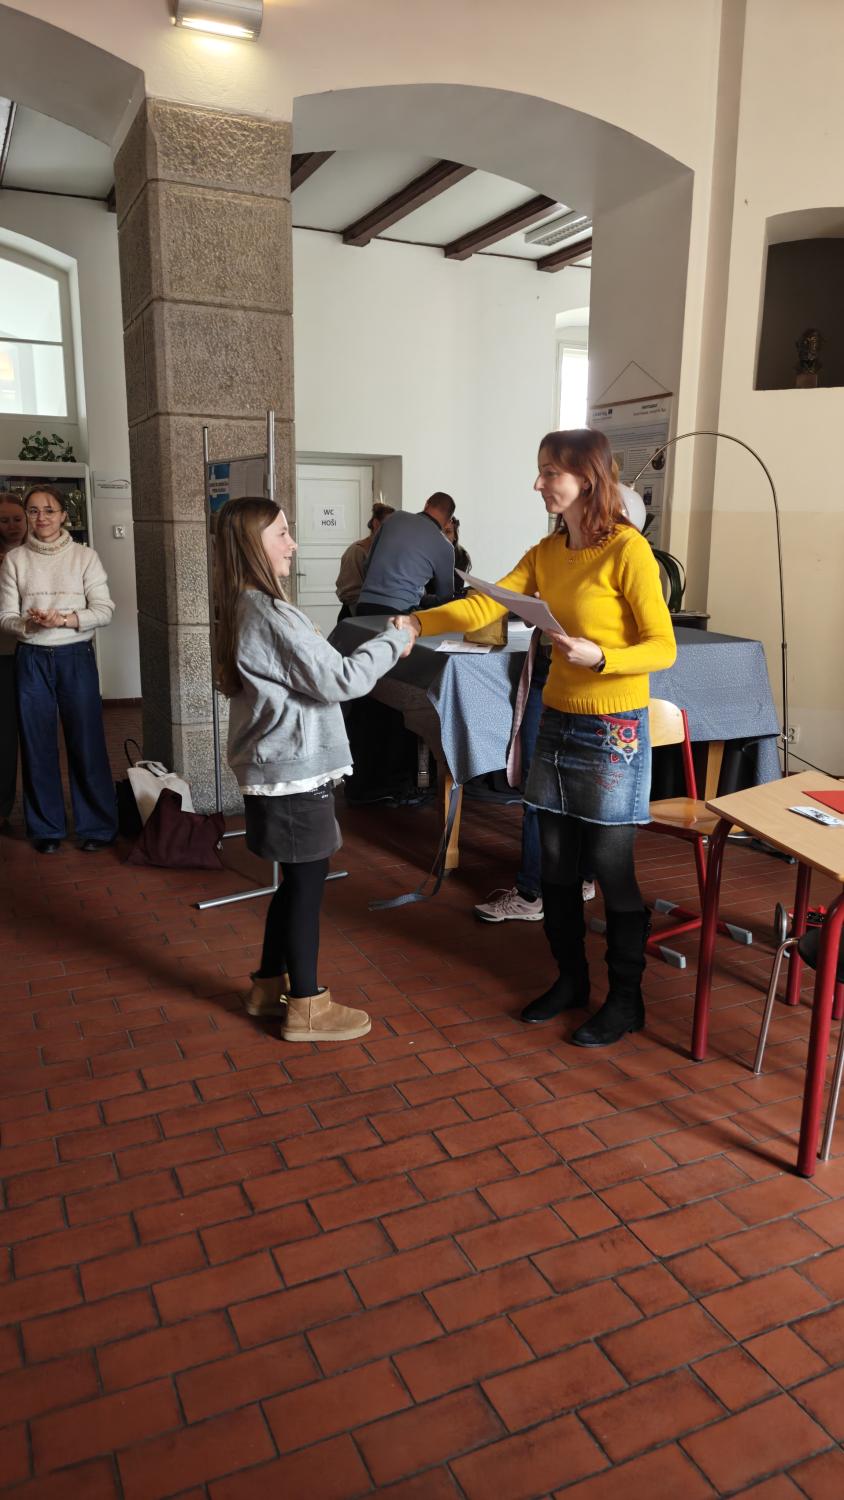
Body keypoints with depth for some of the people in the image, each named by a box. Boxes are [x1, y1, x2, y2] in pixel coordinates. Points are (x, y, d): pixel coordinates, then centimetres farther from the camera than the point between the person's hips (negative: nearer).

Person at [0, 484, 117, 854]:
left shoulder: (84, 556, 0)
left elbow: (104, 610, -5)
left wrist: (65, 620, -20)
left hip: (76, 657, -1)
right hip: (32, 659, 1)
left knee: (86, 741, 2)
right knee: (38, 744, 7)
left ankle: (96, 826, 15)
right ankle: (46, 828, 19)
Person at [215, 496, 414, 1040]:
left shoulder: (245, 609, 11)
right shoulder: (271, 615, -21)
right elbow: (337, 681, -20)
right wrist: (394, 641, -9)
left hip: (277, 768, 10)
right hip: (296, 772, -10)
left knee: (297, 880, 19)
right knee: (308, 882, 2)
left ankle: (270, 985, 32)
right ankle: (306, 1007, 15)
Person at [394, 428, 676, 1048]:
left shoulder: (628, 550, -14)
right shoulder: (547, 552, 6)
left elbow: (663, 648, -13)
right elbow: (486, 606, -2)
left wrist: (599, 657, -28)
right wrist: (419, 622, -15)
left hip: (614, 730, -7)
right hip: (558, 722, 7)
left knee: (611, 866, 2)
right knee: (556, 863, 13)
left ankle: (626, 998, 20)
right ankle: (571, 979, 31)